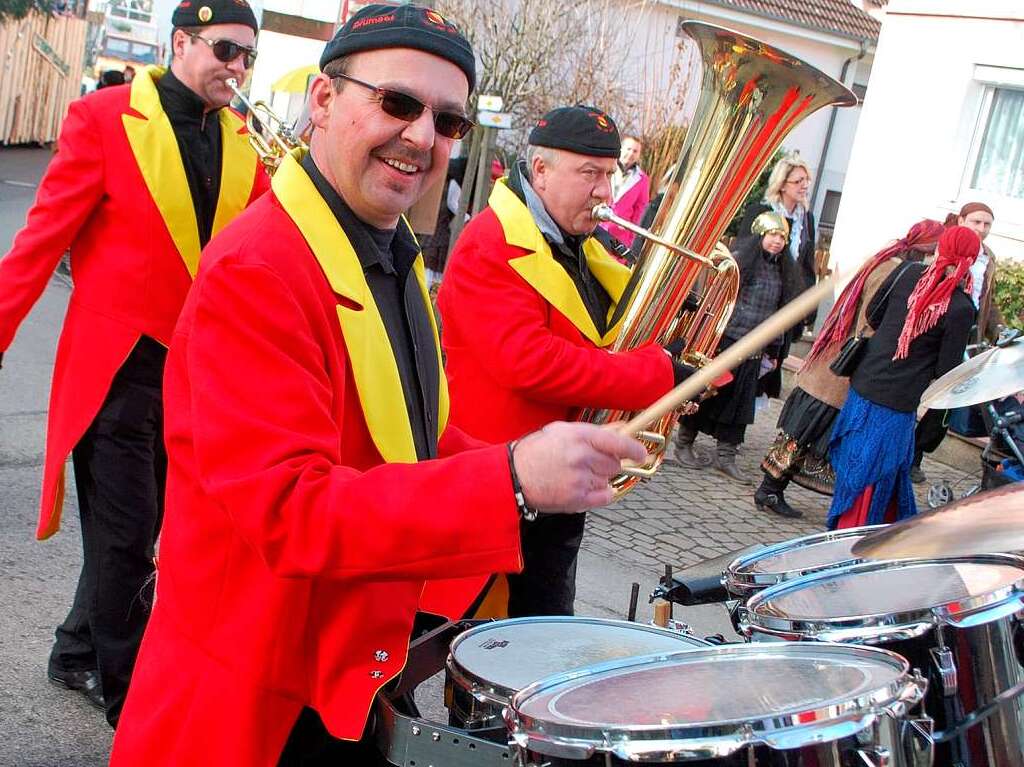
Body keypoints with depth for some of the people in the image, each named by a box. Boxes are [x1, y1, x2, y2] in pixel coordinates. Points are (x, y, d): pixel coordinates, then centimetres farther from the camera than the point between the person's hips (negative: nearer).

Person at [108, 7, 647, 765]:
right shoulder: (255, 271, -23)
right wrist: (511, 480, -38)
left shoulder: (395, 260, 7)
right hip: (255, 704, -8)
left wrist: (524, 465, -4)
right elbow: (285, 507, -30)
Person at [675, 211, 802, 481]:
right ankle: (684, 444, 18)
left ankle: (725, 455, 14)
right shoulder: (739, 260, -9)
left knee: (741, 400, 7)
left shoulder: (783, 272, 11)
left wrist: (774, 351, 13)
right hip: (725, 340, -6)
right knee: (709, 393, 4)